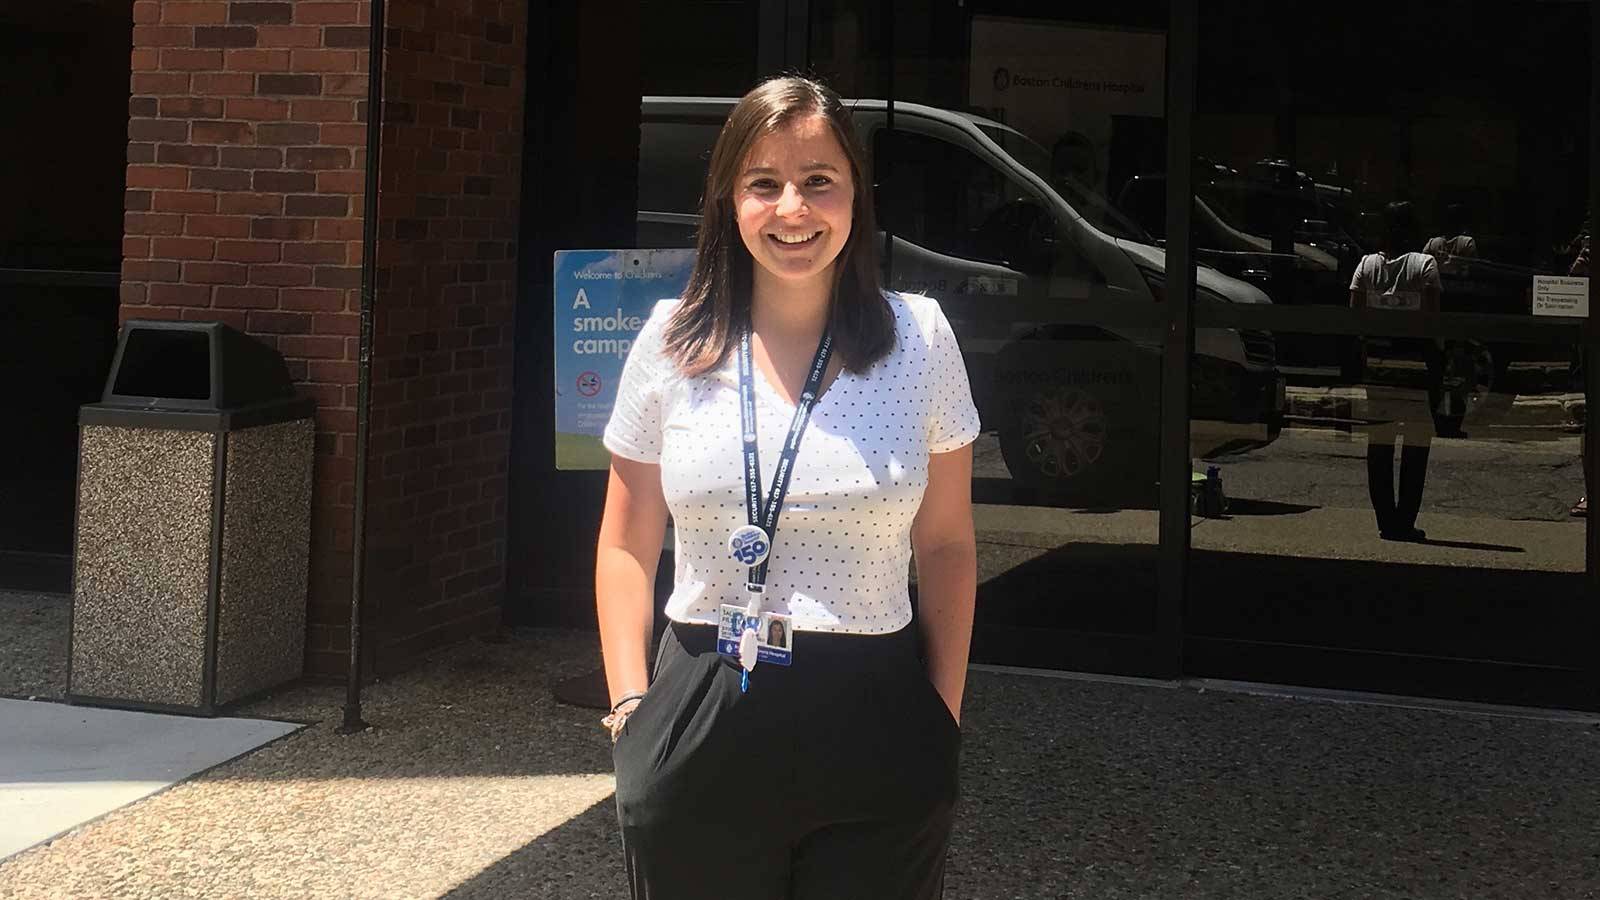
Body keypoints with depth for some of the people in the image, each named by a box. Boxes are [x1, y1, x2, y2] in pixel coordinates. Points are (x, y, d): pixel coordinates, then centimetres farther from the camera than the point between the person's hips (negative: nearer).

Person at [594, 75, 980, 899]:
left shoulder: (920, 338, 0)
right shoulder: (672, 341, 2)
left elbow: (947, 546, 6)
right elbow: (626, 547, 9)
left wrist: (944, 720, 1)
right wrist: (630, 705, -1)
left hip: (877, 738, -1)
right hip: (699, 735, 1)